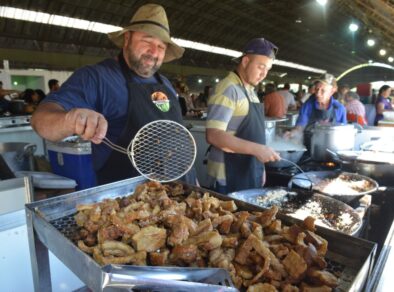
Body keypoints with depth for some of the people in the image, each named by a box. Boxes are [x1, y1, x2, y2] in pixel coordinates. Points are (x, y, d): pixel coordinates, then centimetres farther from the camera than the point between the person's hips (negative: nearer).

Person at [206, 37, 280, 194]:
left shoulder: (250, 91, 12)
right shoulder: (228, 89, -16)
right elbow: (214, 135, -25)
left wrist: (260, 167, 16)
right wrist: (256, 149, -28)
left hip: (251, 174, 9)